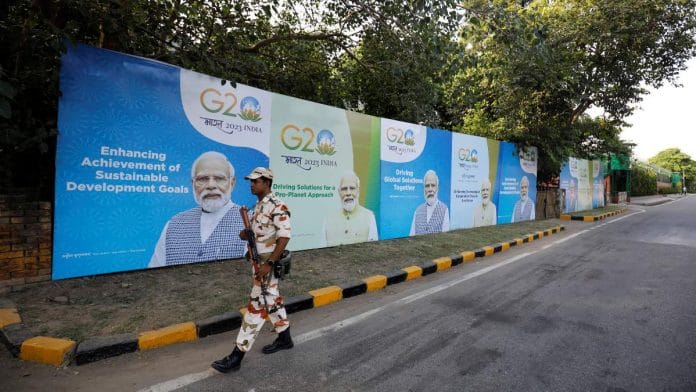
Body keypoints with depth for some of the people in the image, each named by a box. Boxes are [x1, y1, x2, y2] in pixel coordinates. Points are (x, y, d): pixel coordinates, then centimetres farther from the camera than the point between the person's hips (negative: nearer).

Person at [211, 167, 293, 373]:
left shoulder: (277, 206, -18)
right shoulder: (258, 206, 12)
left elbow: (284, 236, -23)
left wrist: (269, 263, -26)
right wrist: (246, 235, -1)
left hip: (268, 263, -9)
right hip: (259, 261, 9)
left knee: (256, 306, -5)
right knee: (272, 300, 17)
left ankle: (237, 356, 2)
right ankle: (284, 338, 32)